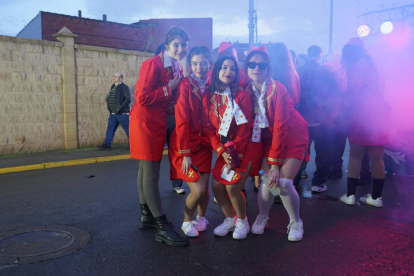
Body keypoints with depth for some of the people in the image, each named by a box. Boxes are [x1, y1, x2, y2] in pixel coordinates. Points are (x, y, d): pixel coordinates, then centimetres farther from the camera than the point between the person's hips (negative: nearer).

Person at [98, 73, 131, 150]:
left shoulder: (124, 87, -9)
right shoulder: (113, 87, 15)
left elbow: (128, 99, -17)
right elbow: (108, 98, 23)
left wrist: (120, 108, -20)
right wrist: (109, 108, 8)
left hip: (122, 113, -8)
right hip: (113, 113, 8)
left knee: (127, 129, 0)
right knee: (110, 128, 8)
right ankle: (107, 144, 14)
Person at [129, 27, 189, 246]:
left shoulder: (177, 69, 12)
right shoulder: (153, 64, -14)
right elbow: (142, 97, -19)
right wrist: (168, 88, -17)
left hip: (159, 124, 9)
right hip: (145, 123, -8)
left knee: (146, 169, 15)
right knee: (151, 174, -8)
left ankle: (146, 216, 24)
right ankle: (162, 228, -7)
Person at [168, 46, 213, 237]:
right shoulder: (185, 85, -12)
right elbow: (182, 121, -15)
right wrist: (185, 153, -17)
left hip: (204, 145, 4)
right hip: (185, 145, -4)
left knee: (205, 188, 4)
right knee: (198, 190, -10)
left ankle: (201, 218, 34)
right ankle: (187, 221, 20)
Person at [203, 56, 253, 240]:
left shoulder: (242, 96, -11)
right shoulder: (208, 97, -1)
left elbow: (244, 129, -13)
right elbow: (208, 128, -5)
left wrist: (236, 155, -15)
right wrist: (222, 152, -15)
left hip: (244, 149, -4)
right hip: (224, 150, 4)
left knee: (232, 187, -14)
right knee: (216, 186, -5)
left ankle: (242, 222, 14)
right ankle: (230, 219, 21)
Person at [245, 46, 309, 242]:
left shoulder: (277, 89, -20)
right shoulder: (247, 90, -7)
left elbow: (281, 127, -22)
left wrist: (275, 162, -22)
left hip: (292, 138, -3)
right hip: (268, 138, 3)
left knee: (284, 182, -13)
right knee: (268, 181, -9)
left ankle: (295, 222, 14)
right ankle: (262, 217, 19)